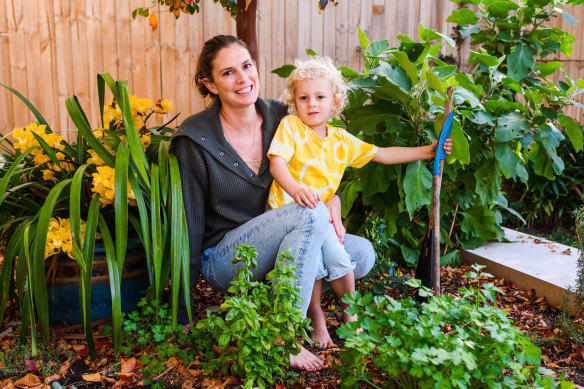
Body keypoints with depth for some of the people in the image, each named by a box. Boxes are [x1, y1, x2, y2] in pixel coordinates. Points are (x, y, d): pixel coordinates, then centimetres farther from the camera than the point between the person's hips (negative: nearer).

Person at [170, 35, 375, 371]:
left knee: (363, 255, -15)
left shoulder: (280, 118, -1)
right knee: (311, 215, -31)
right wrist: (183, 315, -8)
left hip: (278, 241, 5)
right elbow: (190, 223, -10)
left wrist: (334, 198, -12)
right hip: (223, 257, -5)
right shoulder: (195, 139, -13)